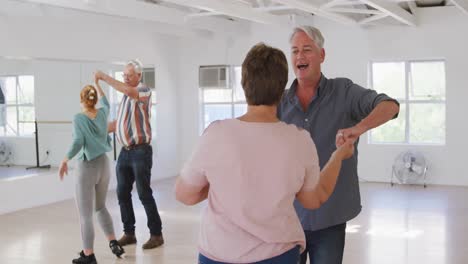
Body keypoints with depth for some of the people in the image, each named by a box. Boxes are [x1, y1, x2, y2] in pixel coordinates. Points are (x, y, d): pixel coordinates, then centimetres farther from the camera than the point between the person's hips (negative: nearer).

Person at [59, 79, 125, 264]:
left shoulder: (79, 118, -13)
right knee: (100, 207, 24)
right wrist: (97, 84, 35)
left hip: (87, 166, -6)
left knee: (85, 214, 2)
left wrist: (65, 161, -20)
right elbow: (106, 103, 26)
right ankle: (113, 243, 20)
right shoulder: (103, 114, 3)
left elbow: (78, 142, -24)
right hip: (103, 164, 6)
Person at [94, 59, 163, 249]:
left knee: (144, 194, -4)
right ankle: (129, 233, 19)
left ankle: (156, 234, 5)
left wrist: (104, 77, -21)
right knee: (122, 193, 8)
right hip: (125, 152, 8)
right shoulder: (126, 96, 16)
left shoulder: (144, 91, -7)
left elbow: (128, 90, -29)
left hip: (140, 151, -7)